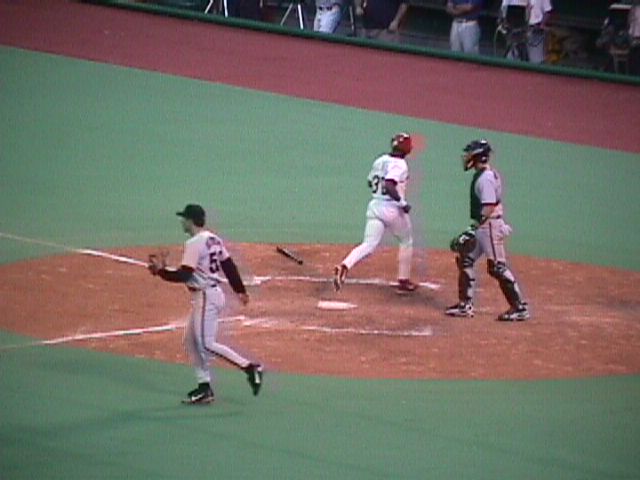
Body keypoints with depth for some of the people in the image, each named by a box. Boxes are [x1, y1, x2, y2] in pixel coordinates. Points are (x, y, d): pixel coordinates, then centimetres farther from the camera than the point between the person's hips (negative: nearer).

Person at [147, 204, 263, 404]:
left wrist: (161, 271, -14)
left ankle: (249, 367, -11)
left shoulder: (194, 243, -17)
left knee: (206, 343, -9)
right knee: (191, 340, 14)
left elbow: (184, 275, -23)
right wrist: (240, 290, 20)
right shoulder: (213, 239, 11)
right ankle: (204, 388, 14)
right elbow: (229, 265, 15)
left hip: (206, 296, -10)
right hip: (212, 293, 10)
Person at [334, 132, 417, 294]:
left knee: (368, 245, -2)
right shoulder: (399, 164, -12)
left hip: (374, 206, 5)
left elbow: (370, 182, 22)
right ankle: (403, 282, 20)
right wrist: (402, 203, -20)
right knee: (406, 242, 19)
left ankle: (345, 266, -29)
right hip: (392, 208, -5)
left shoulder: (380, 160, 10)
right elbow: (389, 185, -26)